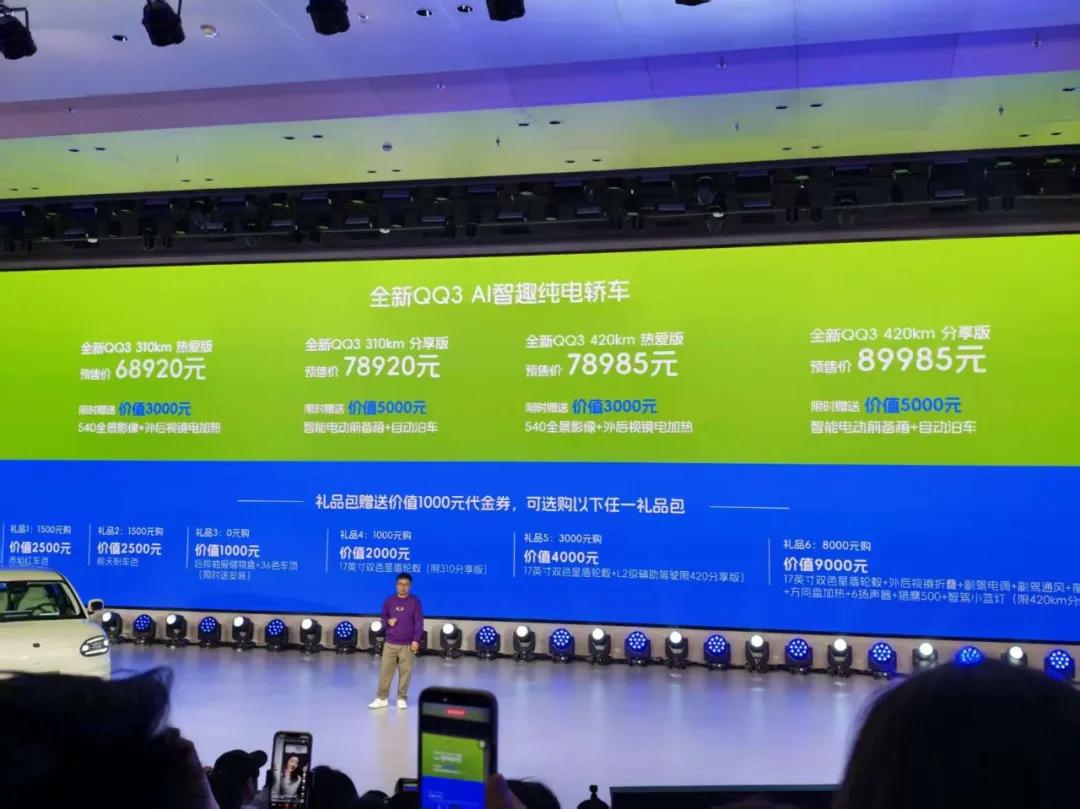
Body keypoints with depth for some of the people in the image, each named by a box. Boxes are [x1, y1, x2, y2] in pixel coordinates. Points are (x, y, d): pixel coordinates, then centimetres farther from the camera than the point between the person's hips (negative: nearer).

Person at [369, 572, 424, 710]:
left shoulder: (415, 601, -2)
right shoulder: (389, 601, 6)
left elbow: (419, 622, -4)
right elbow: (383, 618, 15)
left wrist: (416, 640, -12)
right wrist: (388, 622, -9)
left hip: (407, 644, -2)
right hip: (390, 643, 2)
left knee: (405, 671, 2)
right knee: (385, 670, 2)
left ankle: (402, 698, 13)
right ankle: (382, 698, 11)